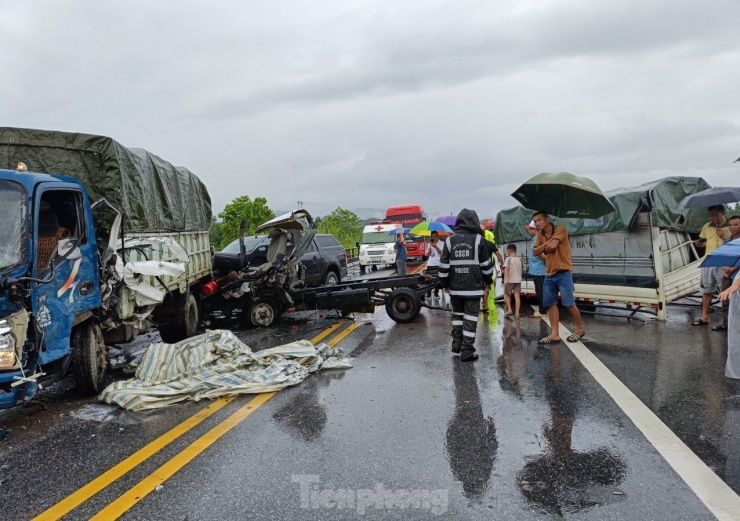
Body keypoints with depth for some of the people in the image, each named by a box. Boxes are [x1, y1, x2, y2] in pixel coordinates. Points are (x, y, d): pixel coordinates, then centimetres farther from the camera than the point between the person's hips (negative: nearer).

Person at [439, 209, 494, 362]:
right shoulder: (477, 239, -4)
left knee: (457, 314, 21)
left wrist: (444, 283, 13)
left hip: (455, 287, 3)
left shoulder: (450, 240, 2)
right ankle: (467, 352, 0)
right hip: (473, 286, -3)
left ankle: (457, 344, 22)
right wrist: (488, 280, 16)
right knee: (470, 317, 0)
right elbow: (486, 264, 1)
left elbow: (444, 265, 2)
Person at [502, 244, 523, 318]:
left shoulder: (508, 259, -6)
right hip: (518, 280, 4)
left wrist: (505, 278, -27)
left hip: (510, 280, -4)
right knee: (517, 296, -1)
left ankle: (509, 310, 5)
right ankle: (517, 312, -6)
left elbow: (506, 269, -19)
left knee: (506, 294, 14)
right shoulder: (519, 259, 10)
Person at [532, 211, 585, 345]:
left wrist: (545, 247, -3)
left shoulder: (560, 229, -11)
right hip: (549, 274, 7)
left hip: (563, 273, -7)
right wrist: (547, 243, -13)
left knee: (569, 303, -5)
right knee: (550, 304, 4)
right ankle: (555, 334, 7)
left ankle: (580, 329, 14)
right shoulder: (540, 235, 10)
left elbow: (552, 246, -23)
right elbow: (535, 252, 1)